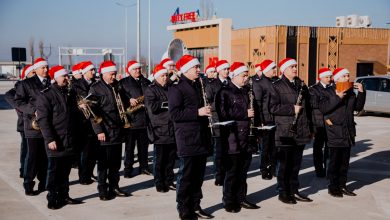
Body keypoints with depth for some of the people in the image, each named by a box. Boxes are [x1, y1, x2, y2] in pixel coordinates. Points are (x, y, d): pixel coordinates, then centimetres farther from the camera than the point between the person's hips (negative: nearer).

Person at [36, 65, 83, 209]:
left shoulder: (70, 94, 15)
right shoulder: (46, 95, -7)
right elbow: (43, 119, -13)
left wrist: (76, 135, 14)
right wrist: (50, 139, -19)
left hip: (70, 141, 6)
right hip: (56, 142, -6)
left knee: (65, 171, 12)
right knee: (54, 171, 1)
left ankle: (64, 196, 22)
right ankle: (52, 199, 10)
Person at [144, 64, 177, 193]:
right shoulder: (151, 90, -4)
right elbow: (152, 107, -19)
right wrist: (168, 104, -14)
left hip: (172, 128, 6)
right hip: (160, 130, -6)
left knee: (171, 157, 11)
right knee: (159, 159, 2)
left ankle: (169, 181, 22)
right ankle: (159, 184, 11)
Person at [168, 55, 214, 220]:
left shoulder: (199, 85, 17)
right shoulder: (176, 88, -9)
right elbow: (174, 113, -19)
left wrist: (207, 111, 13)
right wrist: (197, 112, -22)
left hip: (202, 139, 8)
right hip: (187, 141, -7)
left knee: (198, 176, 12)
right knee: (186, 177, 0)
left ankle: (196, 206, 24)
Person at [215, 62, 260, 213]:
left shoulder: (246, 92, 15)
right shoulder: (224, 92, -7)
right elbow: (223, 114, -18)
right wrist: (245, 114, -15)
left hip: (246, 138, 7)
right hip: (232, 139, -7)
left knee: (243, 170, 12)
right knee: (232, 171, 0)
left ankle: (241, 198, 24)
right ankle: (229, 201, 12)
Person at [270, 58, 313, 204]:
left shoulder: (302, 86, 15)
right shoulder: (277, 86, -4)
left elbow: (308, 107, 19)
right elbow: (273, 107, -15)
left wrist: (309, 128, 15)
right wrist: (292, 109, -15)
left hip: (301, 131, 6)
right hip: (285, 132, -6)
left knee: (296, 164, 12)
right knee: (284, 164, 2)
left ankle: (294, 191, 22)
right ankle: (283, 192, 11)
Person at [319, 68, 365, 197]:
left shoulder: (350, 92, 12)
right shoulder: (328, 92, -5)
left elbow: (358, 108, 12)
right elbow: (323, 108, -17)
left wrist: (361, 93, 3)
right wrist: (338, 98, -21)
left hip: (348, 132, 6)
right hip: (334, 132, -6)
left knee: (345, 161, 11)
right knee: (334, 161, 0)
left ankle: (342, 185, 20)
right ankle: (333, 187, 8)